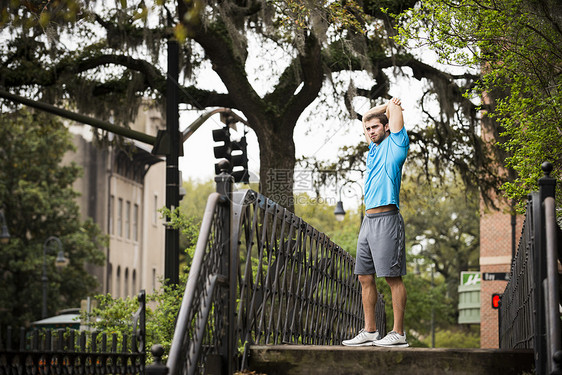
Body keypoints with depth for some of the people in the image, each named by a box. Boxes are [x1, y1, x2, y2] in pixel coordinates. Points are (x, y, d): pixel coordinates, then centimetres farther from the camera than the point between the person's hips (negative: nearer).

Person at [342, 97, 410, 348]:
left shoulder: (395, 144, 1)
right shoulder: (374, 148, 21)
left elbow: (393, 108, -1)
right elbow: (366, 117, 34)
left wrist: (392, 107, 20)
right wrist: (387, 104, 29)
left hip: (386, 219, -8)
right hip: (368, 220, 8)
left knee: (393, 277, -7)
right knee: (365, 277, 7)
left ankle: (398, 334, -6)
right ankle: (369, 332, 12)